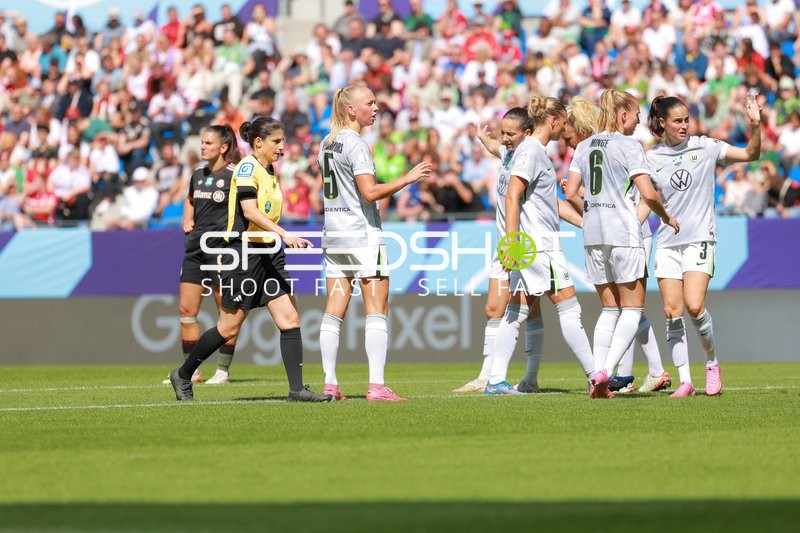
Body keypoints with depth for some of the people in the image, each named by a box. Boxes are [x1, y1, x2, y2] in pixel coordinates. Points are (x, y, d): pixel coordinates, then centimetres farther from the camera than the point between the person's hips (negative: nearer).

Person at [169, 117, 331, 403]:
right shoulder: (247, 167, -12)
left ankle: (297, 389, -6)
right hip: (245, 253, -8)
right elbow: (249, 210, -24)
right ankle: (182, 375, 18)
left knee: (290, 319, -4)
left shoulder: (270, 172, 14)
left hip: (269, 255, 8)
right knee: (229, 327, 0)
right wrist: (284, 234, -33)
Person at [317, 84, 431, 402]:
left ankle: (330, 384, 5)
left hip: (334, 236, 8)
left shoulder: (327, 143, 13)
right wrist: (408, 179, -17)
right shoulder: (356, 144, -13)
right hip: (362, 236, -8)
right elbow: (370, 192, -21)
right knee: (377, 311, -6)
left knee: (334, 312, 6)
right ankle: (377, 386, -13)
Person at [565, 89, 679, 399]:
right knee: (632, 309, 1)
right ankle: (606, 371, -17)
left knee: (610, 309, 15)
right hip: (624, 233, -6)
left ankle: (598, 376, 3)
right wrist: (667, 218, 3)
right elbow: (648, 194, -14)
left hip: (592, 234, 6)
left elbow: (571, 194, 9)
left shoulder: (584, 147, 11)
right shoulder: (629, 146, -7)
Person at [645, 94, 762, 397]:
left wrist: (755, 125, -14)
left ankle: (712, 363, 6)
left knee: (694, 306, -18)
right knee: (672, 312, -4)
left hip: (700, 239, -3)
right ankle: (685, 381, 2)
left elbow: (750, 154, 1)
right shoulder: (651, 159, 5)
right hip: (667, 243, 3)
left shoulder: (704, 147, 0)